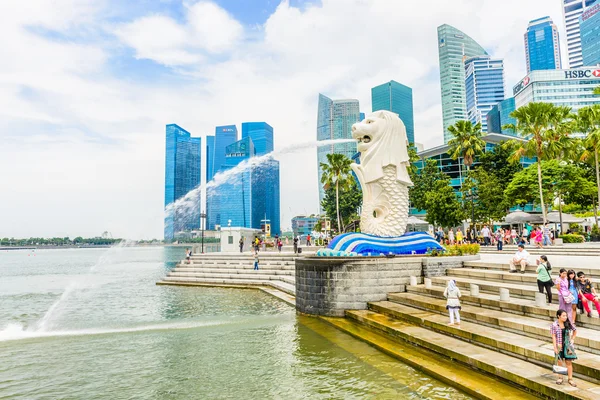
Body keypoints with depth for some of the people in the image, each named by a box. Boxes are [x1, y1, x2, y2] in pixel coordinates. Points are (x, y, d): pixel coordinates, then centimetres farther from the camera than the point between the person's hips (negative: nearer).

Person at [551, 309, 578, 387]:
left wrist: (572, 339, 6)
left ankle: (570, 379, 14)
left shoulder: (568, 324, -3)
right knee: (560, 362, 8)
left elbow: (575, 331, 15)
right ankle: (560, 377, 21)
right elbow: (554, 336, -9)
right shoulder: (554, 325, -10)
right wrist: (555, 347, -12)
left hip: (568, 346, 2)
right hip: (559, 346, -2)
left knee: (569, 362, 4)